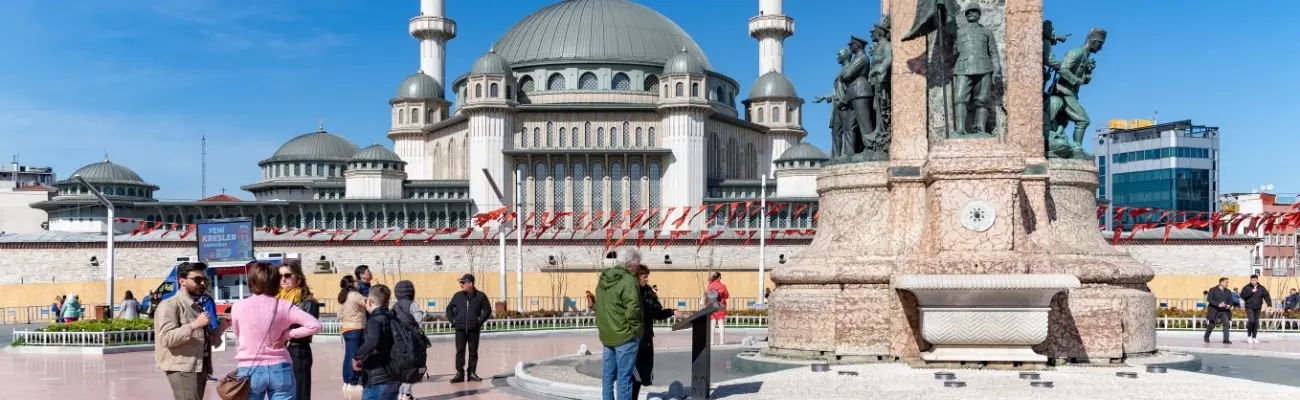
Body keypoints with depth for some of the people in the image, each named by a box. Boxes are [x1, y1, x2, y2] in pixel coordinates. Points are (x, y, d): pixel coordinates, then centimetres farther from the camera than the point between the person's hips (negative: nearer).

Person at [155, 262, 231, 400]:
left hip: (201, 368, 8)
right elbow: (167, 338, -18)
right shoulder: (169, 305, -5)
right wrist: (194, 325, -22)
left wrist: (221, 327, 4)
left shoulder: (201, 306, 19)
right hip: (182, 369, -8)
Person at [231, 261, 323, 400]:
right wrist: (287, 335, -2)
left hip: (250, 371, 0)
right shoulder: (284, 306, -5)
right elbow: (315, 325, -10)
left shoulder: (238, 307, -3)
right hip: (279, 369, 0)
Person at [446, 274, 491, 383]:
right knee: (460, 351, -2)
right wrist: (452, 320, 4)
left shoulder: (480, 296, -1)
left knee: (473, 352, 6)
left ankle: (472, 373, 14)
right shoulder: (457, 296, 6)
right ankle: (459, 373, 2)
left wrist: (480, 321, -6)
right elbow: (449, 308, 15)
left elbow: (487, 310, 3)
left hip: (474, 329, -1)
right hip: (460, 329, 1)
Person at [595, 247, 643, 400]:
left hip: (606, 335, 8)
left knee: (608, 376, 14)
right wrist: (635, 329, -9)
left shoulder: (603, 279, 10)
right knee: (624, 377, -3)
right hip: (625, 336, -8)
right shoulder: (629, 280, -16)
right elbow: (632, 309, -23)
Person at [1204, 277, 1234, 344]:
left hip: (1224, 311, 3)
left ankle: (1226, 339, -15)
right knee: (1211, 325, 6)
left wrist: (1229, 305, -12)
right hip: (1214, 311, -3)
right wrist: (1218, 304, -25)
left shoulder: (1228, 292, 8)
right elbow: (1209, 299, -13)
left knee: (1226, 323, -16)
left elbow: (1230, 301, 12)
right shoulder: (1213, 290, -5)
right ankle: (1206, 336, 30)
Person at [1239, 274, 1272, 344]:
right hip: (1249, 307, -3)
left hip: (1258, 308, 3)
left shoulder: (1261, 288, 5)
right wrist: (1251, 292, -17)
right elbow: (1242, 295, -11)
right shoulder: (1247, 287, -2)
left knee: (1256, 322, 6)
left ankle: (1254, 337, 15)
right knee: (1251, 320, -17)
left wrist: (1269, 305, -8)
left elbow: (1267, 296, 3)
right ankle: (1249, 336, -2)